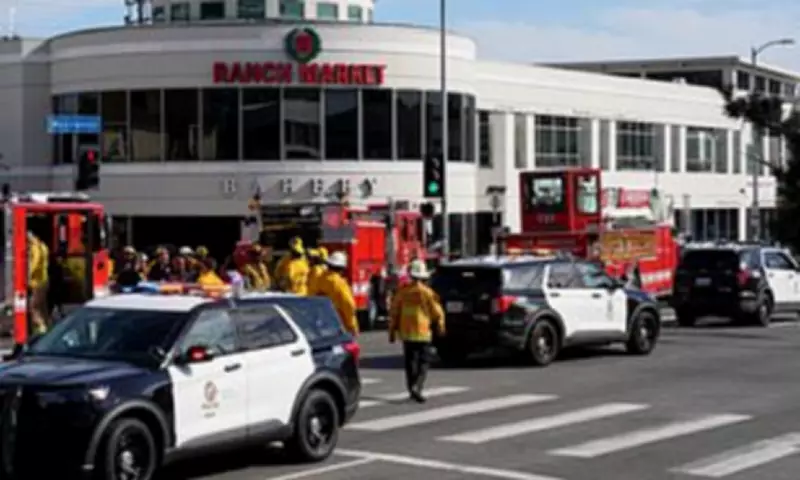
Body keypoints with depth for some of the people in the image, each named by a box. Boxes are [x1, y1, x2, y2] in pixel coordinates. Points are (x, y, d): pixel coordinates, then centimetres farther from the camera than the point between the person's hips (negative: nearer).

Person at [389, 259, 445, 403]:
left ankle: (412, 388, 20)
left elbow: (394, 312, 4)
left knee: (410, 362, 15)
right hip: (423, 333, -3)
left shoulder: (402, 291, -1)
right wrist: (440, 326, 13)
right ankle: (417, 387, -17)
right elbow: (437, 312, -6)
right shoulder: (427, 292, -11)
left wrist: (392, 331, 13)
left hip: (406, 333, 4)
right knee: (424, 362, 1)